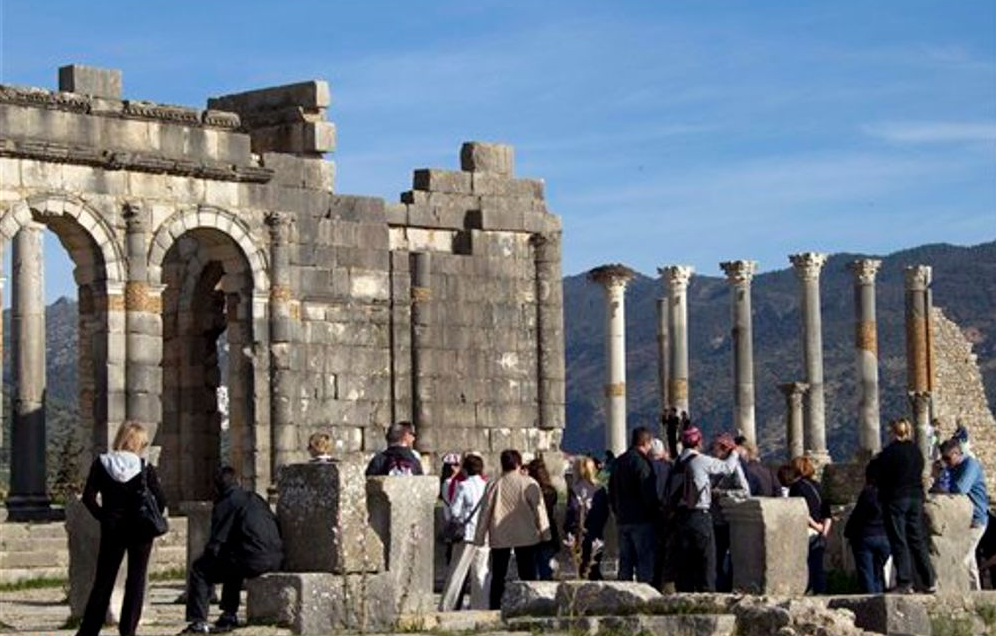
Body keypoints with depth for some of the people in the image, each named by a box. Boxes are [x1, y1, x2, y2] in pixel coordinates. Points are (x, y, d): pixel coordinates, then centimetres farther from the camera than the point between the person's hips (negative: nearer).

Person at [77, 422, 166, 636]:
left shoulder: (101, 464, -1)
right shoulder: (145, 468, -7)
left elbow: (88, 497, -7)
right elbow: (160, 500, -11)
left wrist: (103, 516, 3)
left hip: (112, 529, 2)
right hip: (140, 530, -2)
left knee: (103, 580, 9)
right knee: (136, 580, 7)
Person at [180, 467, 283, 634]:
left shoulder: (225, 504, -1)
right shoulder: (256, 499, 22)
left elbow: (215, 545, -6)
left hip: (253, 560, -8)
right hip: (275, 559, 8)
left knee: (200, 569, 6)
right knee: (232, 562, 37)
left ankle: (198, 621, -2)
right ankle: (229, 616, 36)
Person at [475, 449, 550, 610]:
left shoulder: (494, 485, -1)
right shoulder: (529, 484, -6)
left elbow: (485, 512, 2)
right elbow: (539, 509, -4)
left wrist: (480, 538, 9)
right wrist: (545, 533, 4)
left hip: (499, 538, 1)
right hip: (525, 536, -1)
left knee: (498, 577, 8)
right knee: (528, 575, 5)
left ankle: (494, 609, 5)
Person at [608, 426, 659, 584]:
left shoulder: (618, 462, 14)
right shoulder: (641, 462, -13)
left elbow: (612, 491, 20)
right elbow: (649, 494, -16)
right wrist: (654, 514, -5)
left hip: (622, 519, 8)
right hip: (641, 520, -8)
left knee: (625, 561, 10)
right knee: (645, 561, -6)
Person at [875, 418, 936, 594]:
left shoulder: (889, 452, -12)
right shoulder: (916, 451, 7)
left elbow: (881, 476, -9)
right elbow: (919, 474, 14)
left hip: (895, 500, -6)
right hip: (916, 498, 6)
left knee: (899, 542, -2)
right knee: (918, 540, 11)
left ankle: (905, 582, -6)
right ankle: (928, 582, 10)